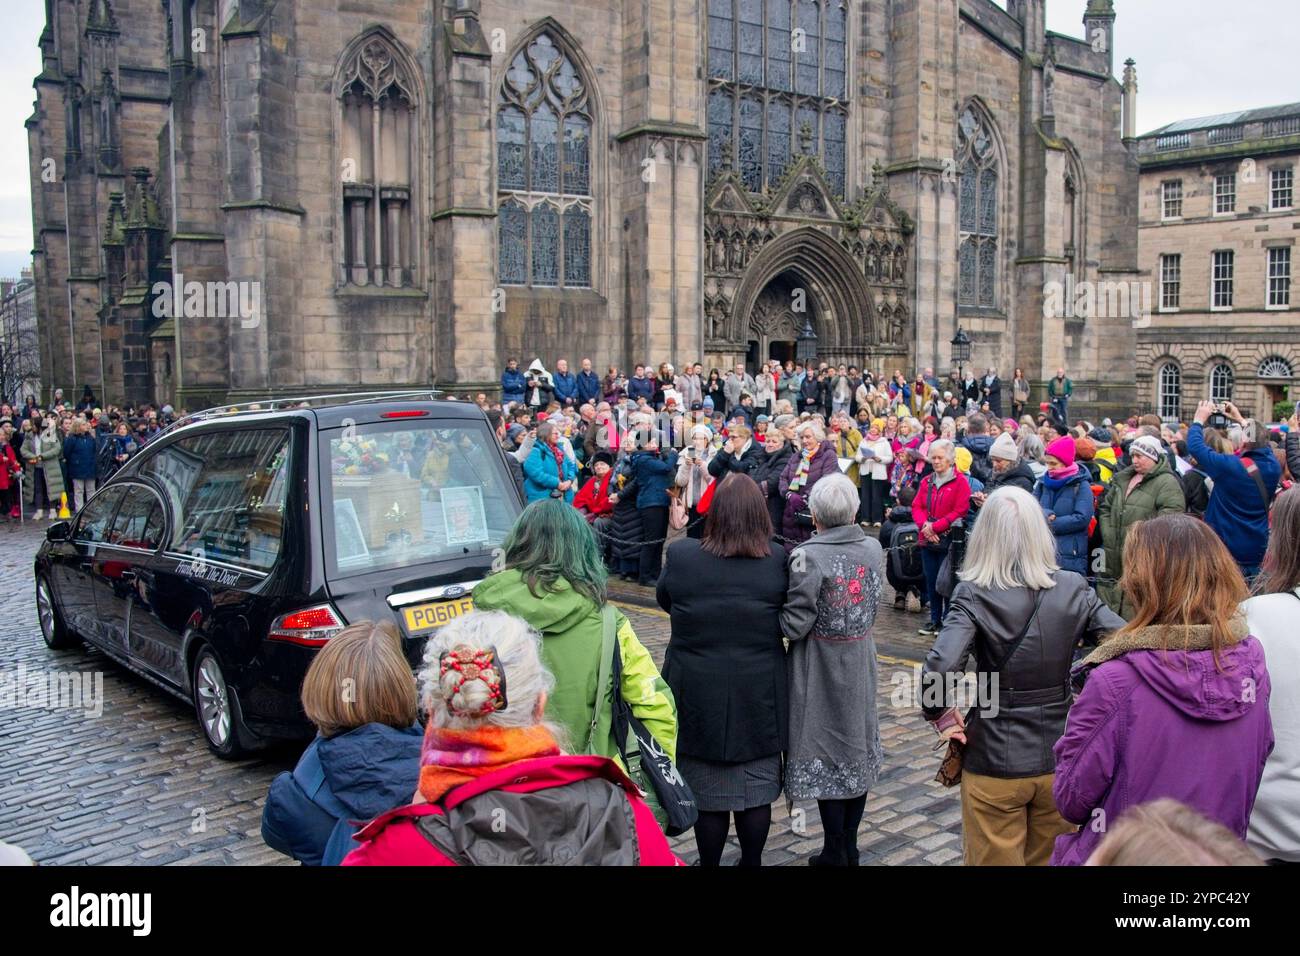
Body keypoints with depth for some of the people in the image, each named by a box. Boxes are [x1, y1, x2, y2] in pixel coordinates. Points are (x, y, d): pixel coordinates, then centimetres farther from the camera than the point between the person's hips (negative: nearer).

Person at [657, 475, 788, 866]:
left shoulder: (680, 555, -12)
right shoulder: (780, 560, -11)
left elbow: (664, 600, 7)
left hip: (698, 691, -1)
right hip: (759, 691, 1)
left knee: (706, 790, 11)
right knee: (757, 789, 14)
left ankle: (709, 862, 24)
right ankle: (752, 861, 28)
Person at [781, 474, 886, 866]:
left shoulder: (808, 556, -22)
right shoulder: (874, 548, -3)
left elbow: (795, 625, -20)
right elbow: (872, 609, 7)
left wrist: (775, 609, -3)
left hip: (821, 672, -5)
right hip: (861, 669, 6)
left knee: (826, 756, 7)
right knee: (858, 752, 17)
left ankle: (835, 854, 17)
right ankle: (849, 848, 30)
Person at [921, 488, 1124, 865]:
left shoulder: (974, 595, -15)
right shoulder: (1073, 589, -6)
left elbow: (939, 669, -28)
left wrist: (941, 715, -10)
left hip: (995, 761, -3)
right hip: (1059, 757, 3)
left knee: (995, 858, 15)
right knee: (1049, 859, 23)